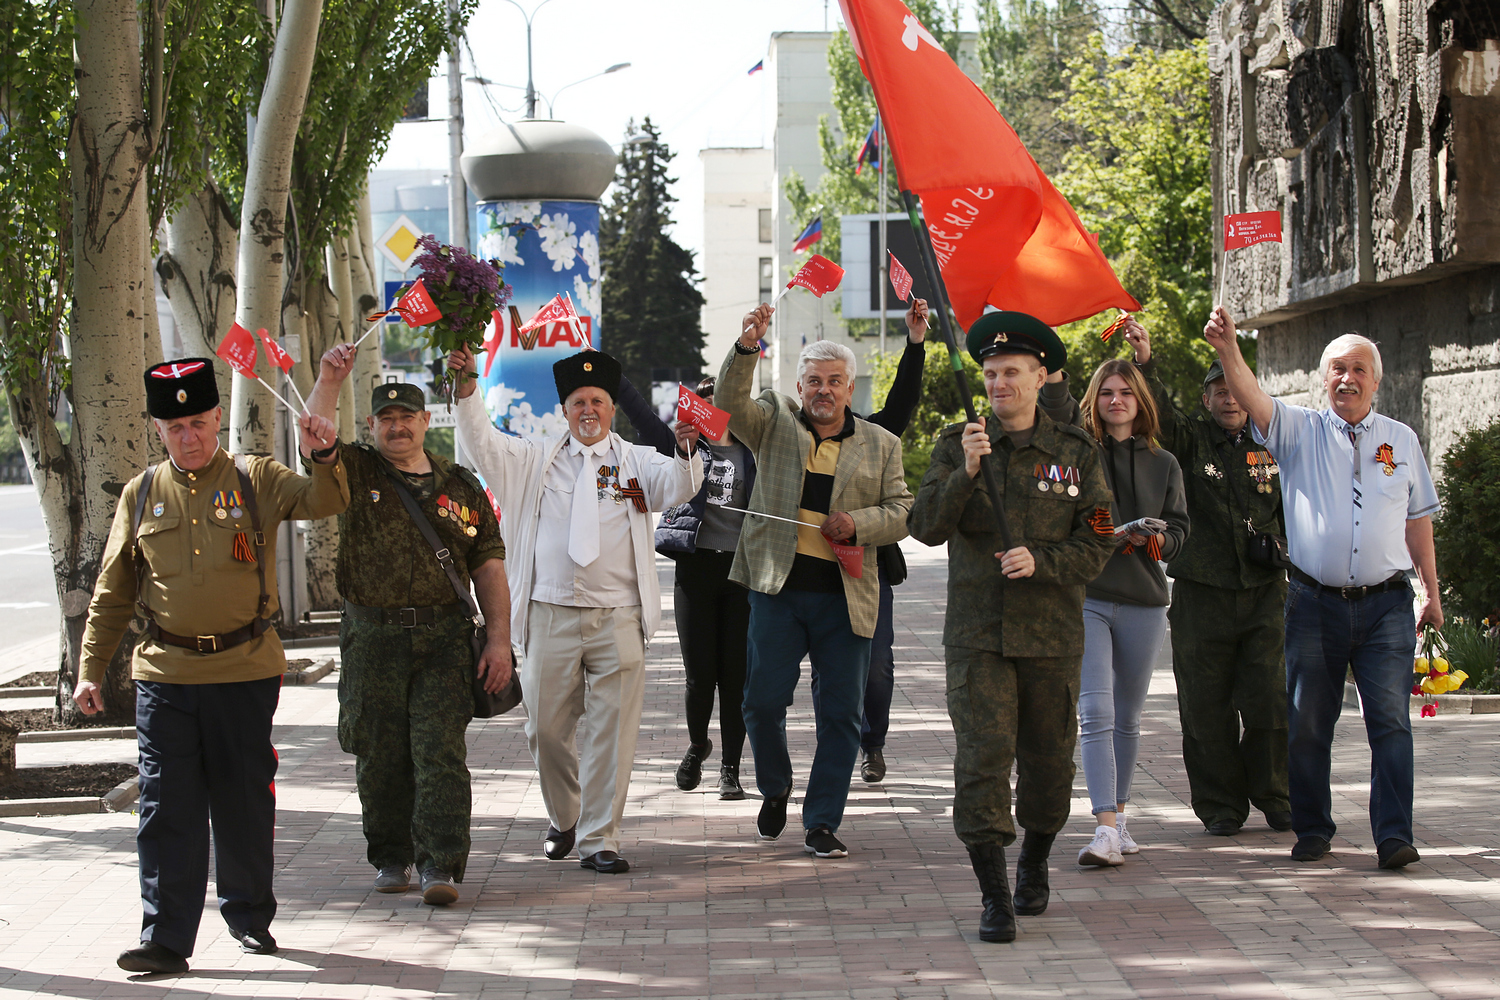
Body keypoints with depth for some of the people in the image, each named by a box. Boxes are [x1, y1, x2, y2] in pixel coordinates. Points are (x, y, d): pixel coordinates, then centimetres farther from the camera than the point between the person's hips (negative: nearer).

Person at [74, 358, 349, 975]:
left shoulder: (256, 480, 2)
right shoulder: (140, 496, 7)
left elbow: (325, 503, -10)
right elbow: (112, 594, 12)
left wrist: (325, 456, -29)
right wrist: (90, 669, 7)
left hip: (246, 671, -1)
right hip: (166, 675, 1)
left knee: (244, 803, 8)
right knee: (167, 809, -2)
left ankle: (249, 916, 26)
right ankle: (165, 940, 0)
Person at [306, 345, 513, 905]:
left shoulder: (460, 487, 11)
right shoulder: (356, 474, 8)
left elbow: (489, 568, 10)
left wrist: (499, 640, 1)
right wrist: (328, 383, -30)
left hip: (444, 638, 0)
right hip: (371, 638, 0)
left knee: (440, 751, -8)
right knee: (379, 755, 6)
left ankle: (441, 865, -9)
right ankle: (391, 858, 21)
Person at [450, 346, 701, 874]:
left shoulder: (637, 462, 9)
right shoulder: (535, 460, 13)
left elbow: (679, 485, -9)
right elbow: (482, 442, 3)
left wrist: (686, 450, -31)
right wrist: (467, 389, -13)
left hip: (618, 618, -1)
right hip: (551, 614, 2)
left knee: (611, 733, -3)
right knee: (546, 729, 9)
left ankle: (598, 840, 3)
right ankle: (565, 820, 31)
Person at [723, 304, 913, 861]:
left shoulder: (881, 445, 11)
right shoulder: (774, 423, 8)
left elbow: (902, 512, 9)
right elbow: (731, 400, -9)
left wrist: (858, 523, -10)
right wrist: (747, 346, -25)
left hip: (845, 596, 1)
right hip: (779, 589, -1)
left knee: (842, 712, 1)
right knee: (763, 700, 0)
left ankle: (822, 824, 10)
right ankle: (774, 791, 27)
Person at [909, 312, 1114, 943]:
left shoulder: (1075, 453, 4)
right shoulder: (956, 445, 4)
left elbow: (1097, 545, 1)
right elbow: (926, 527, -7)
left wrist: (1039, 560, -16)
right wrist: (965, 473, -22)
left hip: (1052, 636, 1)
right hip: (977, 634, -1)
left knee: (1048, 762, 11)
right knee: (982, 759, -10)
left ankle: (1034, 866, 36)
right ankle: (995, 898, -6)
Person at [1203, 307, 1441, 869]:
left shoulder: (1402, 440, 12)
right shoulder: (1299, 431, 5)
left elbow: (1418, 522, 18)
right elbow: (1252, 399, -14)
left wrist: (1431, 591, 17)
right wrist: (1228, 351, -32)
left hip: (1386, 606, 0)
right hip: (1315, 605, 0)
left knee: (1390, 721, -7)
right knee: (1307, 723, 5)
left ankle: (1394, 835, -8)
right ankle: (1312, 830, 17)